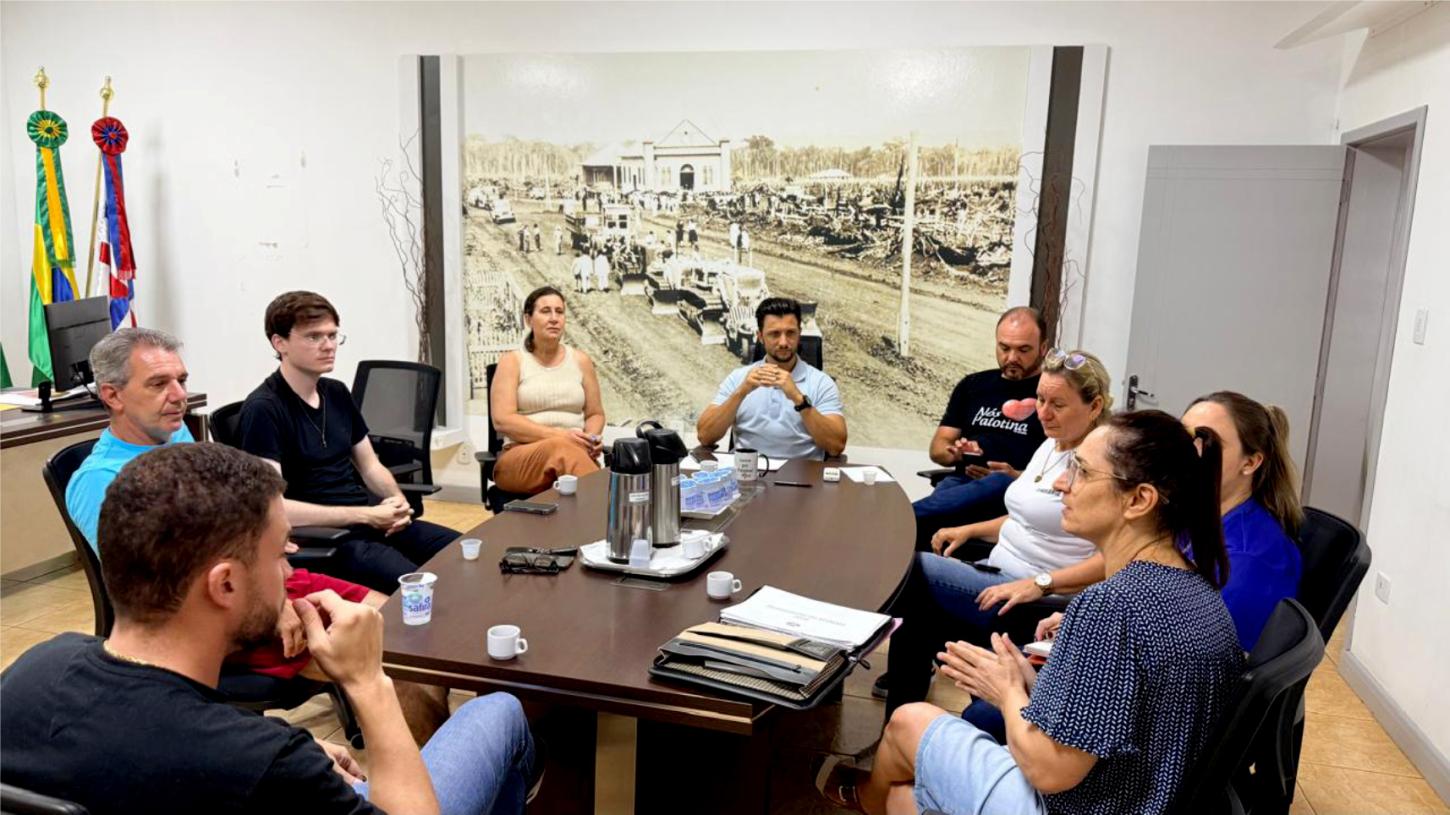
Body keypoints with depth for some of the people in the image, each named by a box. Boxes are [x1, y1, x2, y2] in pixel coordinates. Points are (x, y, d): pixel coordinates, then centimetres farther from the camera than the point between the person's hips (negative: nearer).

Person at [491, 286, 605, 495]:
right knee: (560, 449, -40)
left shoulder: (580, 360, 13)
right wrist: (559, 435, -17)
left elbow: (595, 414, 20)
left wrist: (591, 439, -5)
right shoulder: (512, 361, 5)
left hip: (575, 451, 2)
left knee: (569, 454, -39)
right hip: (521, 458, -2)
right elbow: (502, 419, -6)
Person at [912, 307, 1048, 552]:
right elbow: (937, 448, 22)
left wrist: (1018, 477, -14)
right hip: (963, 481, 4)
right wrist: (953, 453, -2)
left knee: (1000, 485, -40)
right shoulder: (973, 385, 23)